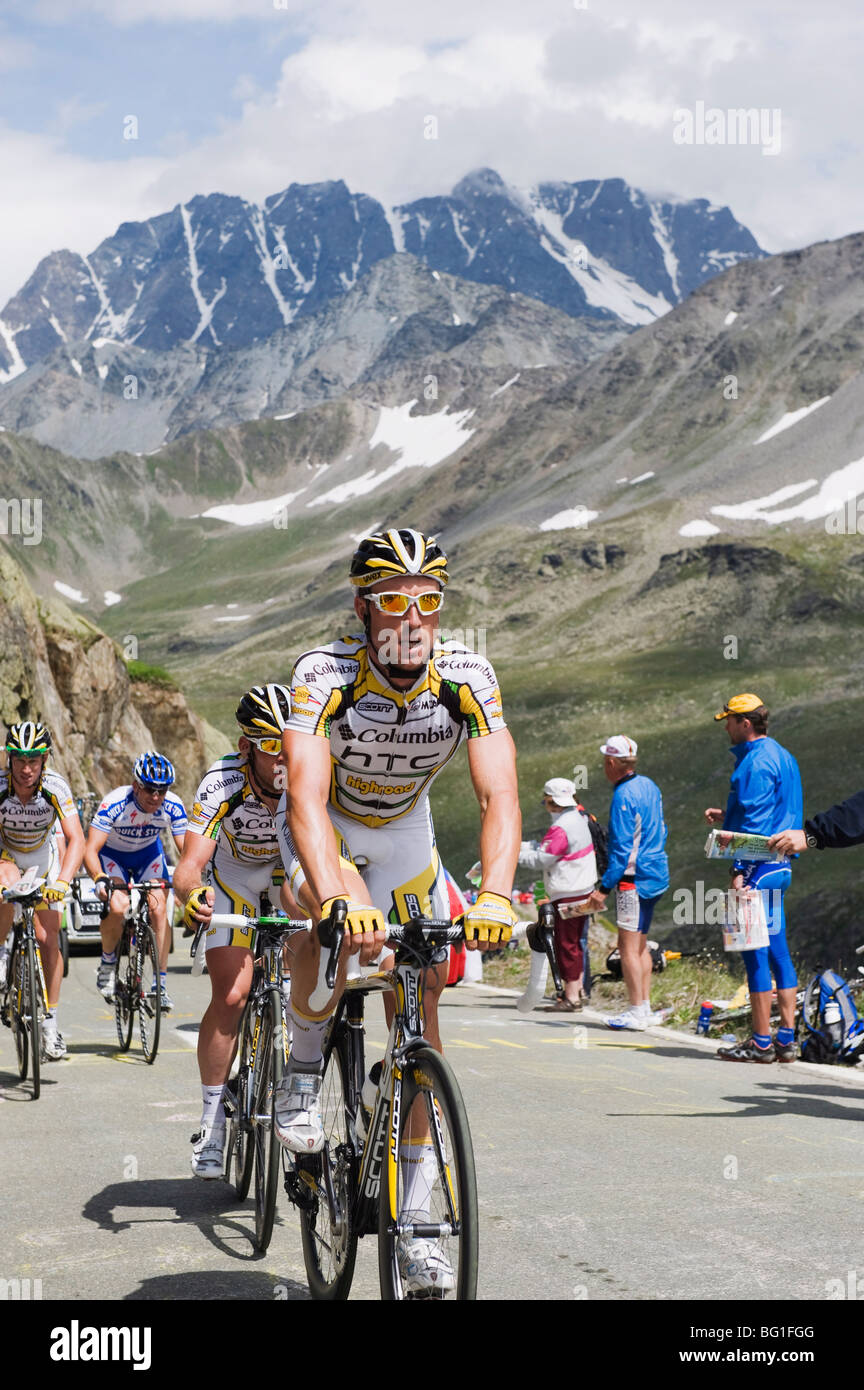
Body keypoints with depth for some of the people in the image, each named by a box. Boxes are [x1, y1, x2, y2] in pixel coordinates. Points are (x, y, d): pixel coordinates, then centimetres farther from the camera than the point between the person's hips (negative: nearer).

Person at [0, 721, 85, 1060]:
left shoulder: (55, 787, -29)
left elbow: (76, 840, -34)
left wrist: (62, 882, -48)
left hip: (42, 858, 0)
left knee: (48, 940, -6)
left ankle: (50, 1023, 2)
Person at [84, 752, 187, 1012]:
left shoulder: (173, 807, -27)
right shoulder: (114, 803, -35)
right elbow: (91, 850, -36)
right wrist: (100, 878, -55)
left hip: (148, 854, 2)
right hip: (112, 854, -2)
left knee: (159, 909, -18)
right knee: (118, 907, -25)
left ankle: (161, 984, -10)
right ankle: (108, 962, 3)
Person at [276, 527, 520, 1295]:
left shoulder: (468, 675, -26)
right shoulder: (324, 673, -32)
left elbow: (500, 795, -34)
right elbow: (307, 796, -43)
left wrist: (495, 896, -51)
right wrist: (336, 896, -60)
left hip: (405, 830, 2)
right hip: (327, 826, -2)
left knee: (421, 1006, -3)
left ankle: (415, 1221, 4)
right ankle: (305, 1065, -3)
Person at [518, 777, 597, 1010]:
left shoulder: (561, 828, -22)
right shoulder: (578, 818, 9)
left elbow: (540, 859, -19)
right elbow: (547, 848, 14)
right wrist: (519, 845, 10)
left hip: (567, 896, -10)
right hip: (583, 890, 10)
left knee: (566, 944, -3)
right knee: (575, 942, 18)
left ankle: (571, 997, 1)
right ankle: (577, 989, 25)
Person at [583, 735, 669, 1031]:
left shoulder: (623, 796, -17)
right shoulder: (649, 786, 9)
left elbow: (622, 849, -20)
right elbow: (661, 830, 19)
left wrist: (604, 888, -18)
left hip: (634, 879, -9)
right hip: (656, 876, 9)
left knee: (628, 946, -5)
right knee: (640, 945, 15)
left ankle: (637, 1011, -4)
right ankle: (645, 1008, 18)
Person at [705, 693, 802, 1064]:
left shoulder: (756, 762, -14)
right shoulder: (780, 756, 17)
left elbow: (757, 824, -19)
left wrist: (741, 870, -20)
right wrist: (727, 817, 18)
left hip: (760, 867, -10)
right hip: (779, 865, 10)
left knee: (756, 952, -6)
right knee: (777, 949, 11)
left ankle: (761, 1043, -3)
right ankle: (786, 1039, 13)